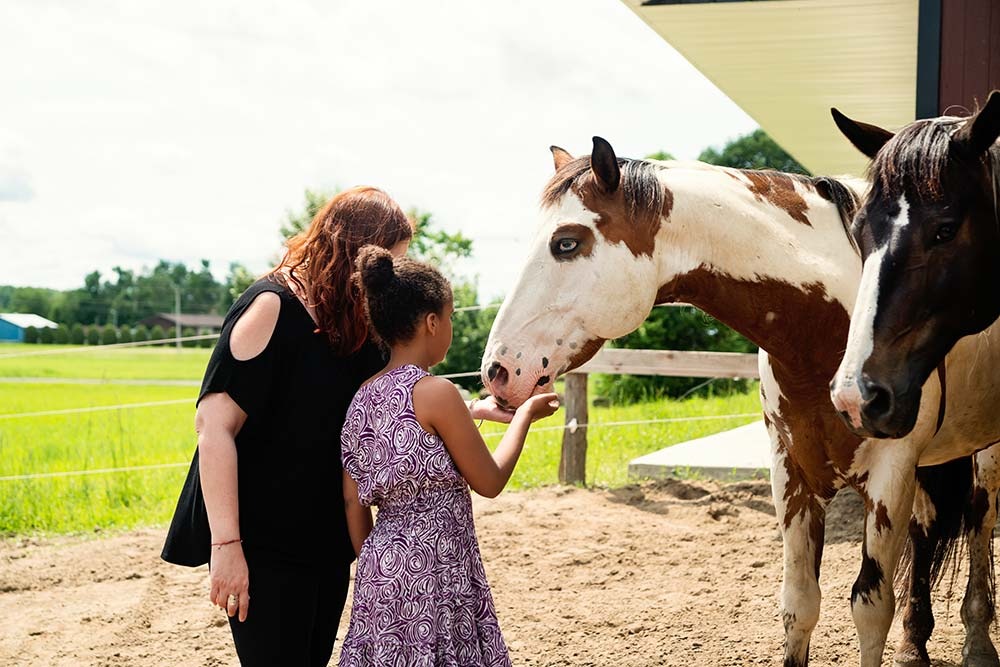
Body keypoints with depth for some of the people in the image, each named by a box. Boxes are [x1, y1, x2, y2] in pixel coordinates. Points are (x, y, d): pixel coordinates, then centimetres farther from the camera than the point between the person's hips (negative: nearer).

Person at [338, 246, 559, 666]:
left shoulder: (361, 399, 8)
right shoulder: (436, 393, -13)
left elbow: (353, 501, 11)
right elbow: (489, 481, -4)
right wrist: (525, 415, 9)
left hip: (380, 569, 7)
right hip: (435, 569, -7)